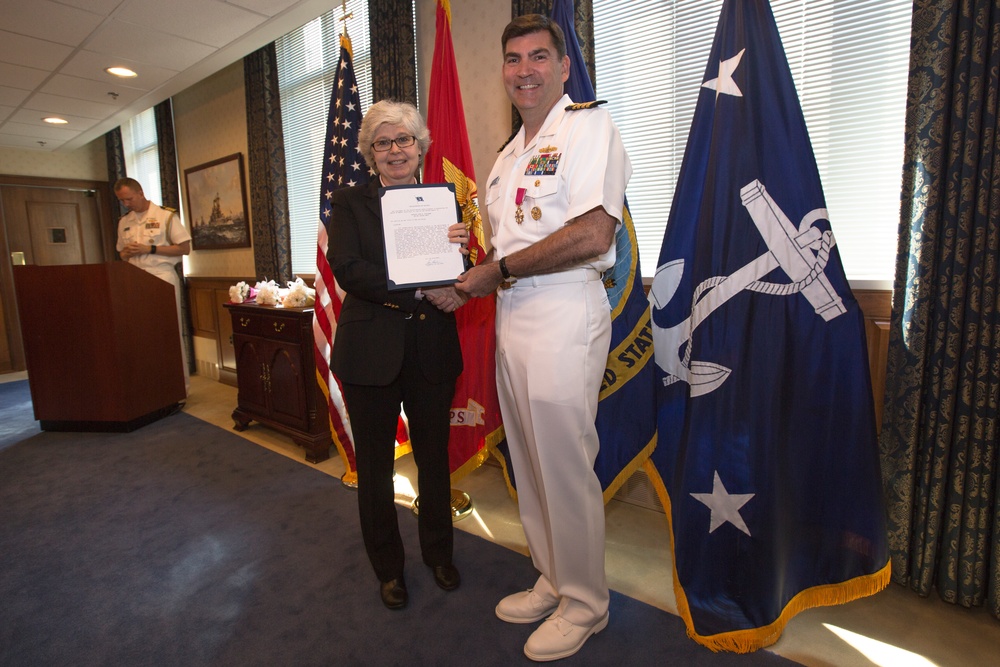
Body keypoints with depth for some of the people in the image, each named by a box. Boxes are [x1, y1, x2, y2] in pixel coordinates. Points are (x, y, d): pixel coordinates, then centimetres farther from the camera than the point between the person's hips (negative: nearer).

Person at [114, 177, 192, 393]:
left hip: (163, 278, -5)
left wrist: (149, 249, -13)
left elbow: (184, 247, -5)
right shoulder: (124, 222, 15)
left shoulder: (166, 215, -2)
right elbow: (122, 253, 23)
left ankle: (181, 384, 5)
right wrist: (127, 253, -1)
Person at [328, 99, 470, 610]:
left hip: (433, 351, 2)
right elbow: (346, 269, -12)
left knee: (434, 457, 13)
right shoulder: (349, 202, 4)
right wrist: (424, 293, -20)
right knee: (375, 464, 12)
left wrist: (459, 252, -20)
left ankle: (438, 551, 38)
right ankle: (388, 566, 35)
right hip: (371, 352, -1)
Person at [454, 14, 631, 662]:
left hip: (564, 312, -9)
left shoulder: (590, 125, -5)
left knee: (566, 467, 1)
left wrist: (498, 270, -12)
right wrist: (466, 279, 5)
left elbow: (591, 235, -19)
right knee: (529, 463, 16)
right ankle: (553, 581, 36)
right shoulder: (509, 155, 21)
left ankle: (585, 602, 25)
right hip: (512, 315, 9)